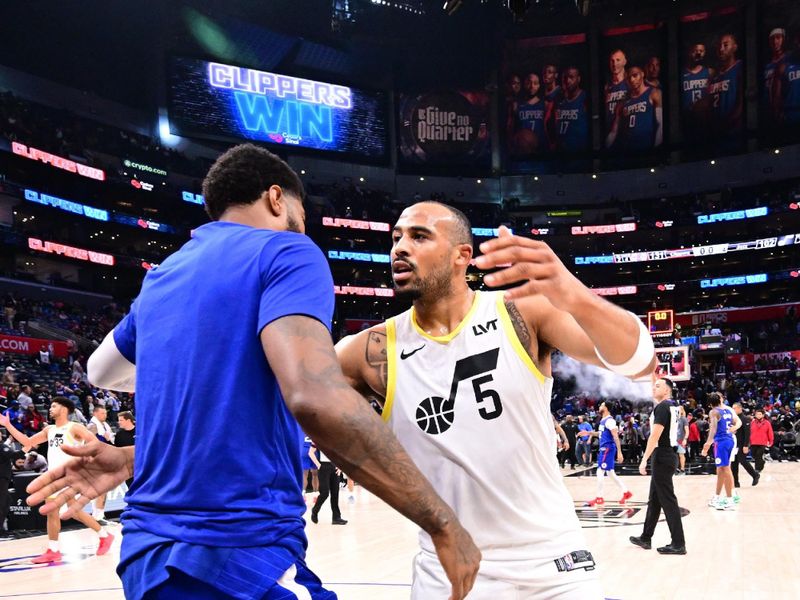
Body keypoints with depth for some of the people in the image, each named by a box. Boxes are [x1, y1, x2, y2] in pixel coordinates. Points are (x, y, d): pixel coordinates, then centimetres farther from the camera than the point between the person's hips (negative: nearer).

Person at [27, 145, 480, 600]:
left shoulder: (159, 277, 15)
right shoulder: (284, 253, -7)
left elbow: (101, 372, 35)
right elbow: (315, 397, -26)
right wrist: (442, 522, -20)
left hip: (149, 552, 8)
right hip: (242, 557, -8)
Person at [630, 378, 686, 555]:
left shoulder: (662, 407, -16)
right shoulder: (672, 406, 12)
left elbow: (655, 435, -22)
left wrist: (645, 459, -22)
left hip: (662, 458, -10)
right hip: (667, 456, 10)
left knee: (668, 501, -7)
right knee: (654, 499, 17)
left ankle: (678, 544, -4)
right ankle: (646, 538, 27)